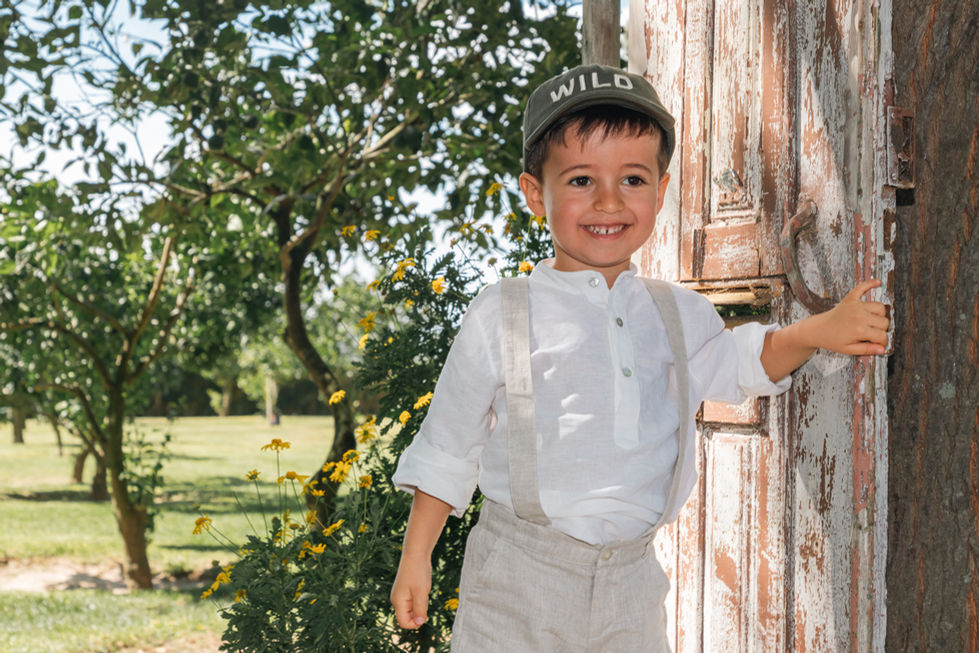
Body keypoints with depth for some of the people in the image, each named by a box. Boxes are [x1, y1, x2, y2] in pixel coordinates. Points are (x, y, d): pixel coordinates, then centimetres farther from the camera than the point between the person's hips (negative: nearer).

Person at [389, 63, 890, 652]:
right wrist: (415, 559, 4)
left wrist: (819, 330, 9)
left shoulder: (679, 315, 7)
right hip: (518, 586, -3)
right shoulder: (500, 317, -4)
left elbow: (737, 364, 26)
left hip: (632, 586, 3)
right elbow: (446, 448, 3)